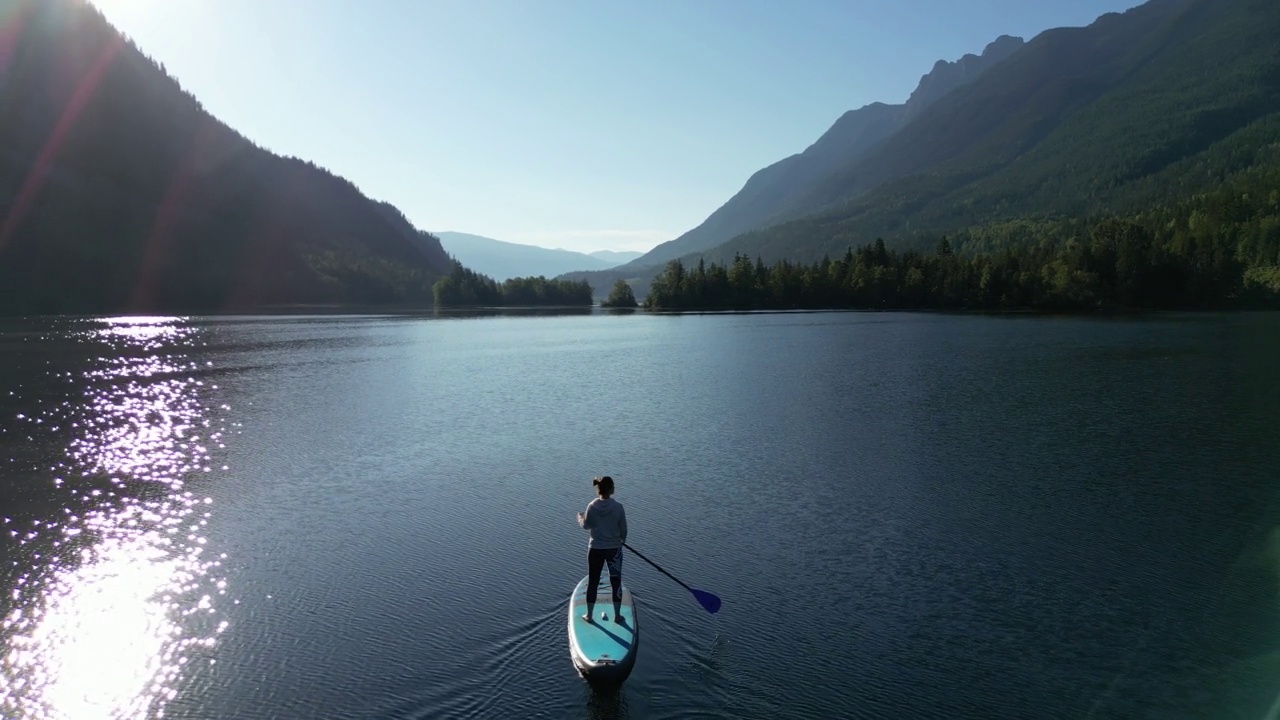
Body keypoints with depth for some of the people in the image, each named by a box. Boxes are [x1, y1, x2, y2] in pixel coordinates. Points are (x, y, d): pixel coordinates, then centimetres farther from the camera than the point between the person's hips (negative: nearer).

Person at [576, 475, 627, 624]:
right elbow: (623, 529, -7)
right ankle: (617, 616, 22)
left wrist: (580, 517, 23)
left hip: (595, 549, 1)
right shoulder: (618, 507, -15)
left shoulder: (592, 506, -11)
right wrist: (622, 540, 15)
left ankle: (589, 615, 25)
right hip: (614, 549, -1)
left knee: (593, 582, 14)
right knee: (616, 582, 14)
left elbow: (586, 526, 2)